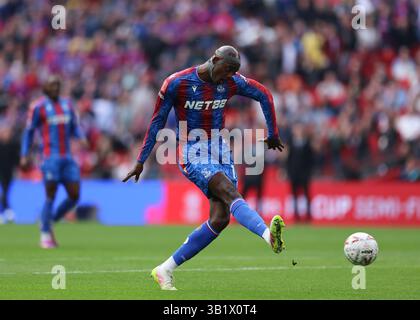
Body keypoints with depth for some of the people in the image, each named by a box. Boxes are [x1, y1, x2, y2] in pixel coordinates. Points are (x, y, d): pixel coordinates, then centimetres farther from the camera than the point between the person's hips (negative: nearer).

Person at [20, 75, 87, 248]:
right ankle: (45, 236, 4)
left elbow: (74, 127, 20)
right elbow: (28, 132, 2)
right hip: (50, 157, -6)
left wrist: (82, 138, -2)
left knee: (74, 195, 0)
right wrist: (24, 156, -4)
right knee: (50, 197, -7)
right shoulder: (38, 106, -2)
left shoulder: (67, 104, 15)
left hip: (67, 158, 6)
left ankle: (50, 224, 19)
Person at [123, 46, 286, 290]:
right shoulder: (176, 83, -11)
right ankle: (269, 236, -53)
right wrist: (141, 161, 2)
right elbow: (158, 121, -2)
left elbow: (264, 95, 15)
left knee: (220, 219, -6)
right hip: (192, 153, -5)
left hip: (220, 151, 6)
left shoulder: (233, 82, 0)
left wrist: (273, 134, 17)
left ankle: (165, 270, 4)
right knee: (231, 194, -29)